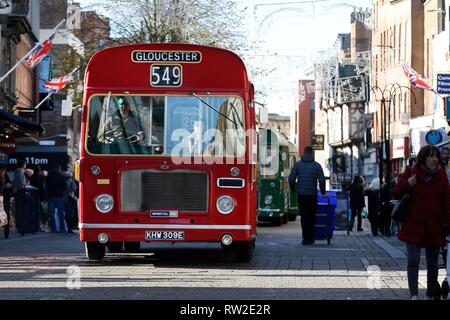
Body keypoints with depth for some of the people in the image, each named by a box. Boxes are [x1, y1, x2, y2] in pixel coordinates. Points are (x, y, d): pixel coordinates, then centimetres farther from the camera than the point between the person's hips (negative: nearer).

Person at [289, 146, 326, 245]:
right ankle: (310, 238, 7)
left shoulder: (298, 164, 1)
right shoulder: (317, 165, 0)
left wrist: (293, 189, 13)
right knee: (311, 216, 8)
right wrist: (323, 193, 10)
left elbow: (291, 179, -3)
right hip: (312, 194, 0)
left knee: (304, 216, 4)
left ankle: (306, 238, -1)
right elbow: (322, 180, -2)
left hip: (301, 194, 0)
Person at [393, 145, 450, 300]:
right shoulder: (410, 172, 0)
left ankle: (431, 295, 22)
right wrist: (408, 184, -15)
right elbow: (396, 194, 4)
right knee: (413, 262, -11)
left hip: (434, 228, 2)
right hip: (413, 227, -1)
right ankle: (414, 295, -16)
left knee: (432, 264, 11)